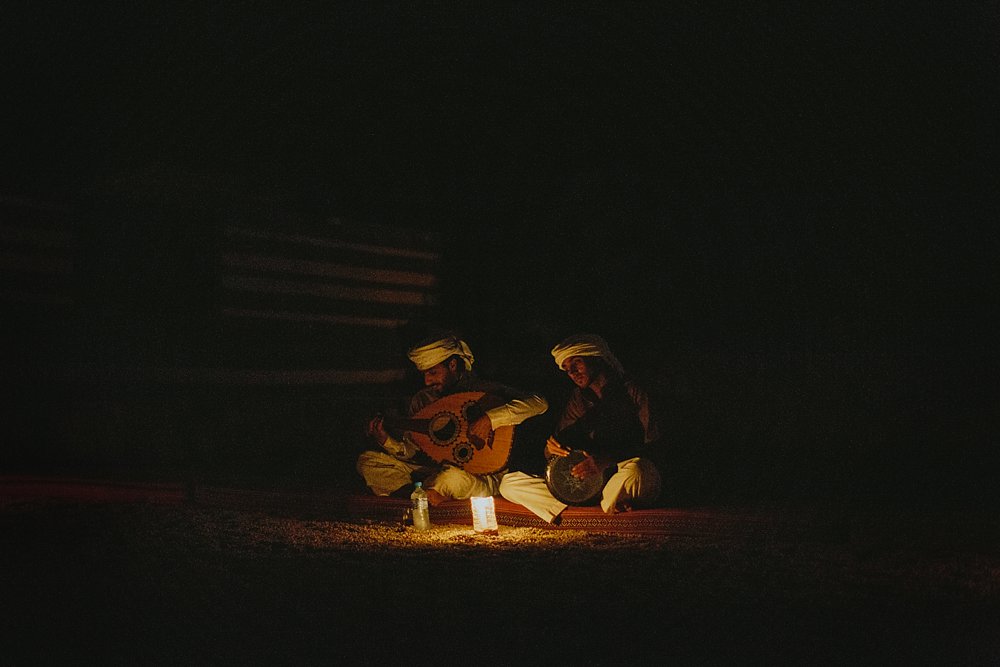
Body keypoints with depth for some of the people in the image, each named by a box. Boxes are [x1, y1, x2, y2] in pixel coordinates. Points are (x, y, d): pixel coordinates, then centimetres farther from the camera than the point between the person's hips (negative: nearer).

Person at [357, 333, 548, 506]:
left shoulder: (484, 391, -7)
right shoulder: (422, 400, 8)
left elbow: (539, 403, -20)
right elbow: (409, 451, 11)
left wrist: (490, 418, -29)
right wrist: (386, 441, -10)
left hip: (480, 477, -6)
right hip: (433, 471, 6)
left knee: (453, 477, -42)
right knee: (368, 460, -9)